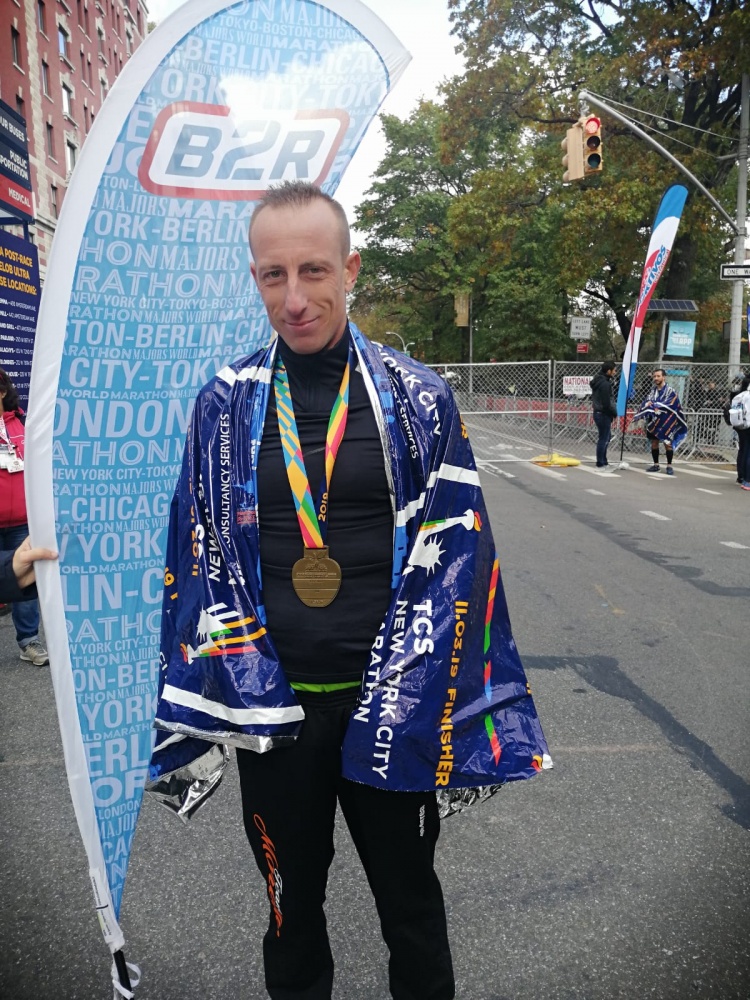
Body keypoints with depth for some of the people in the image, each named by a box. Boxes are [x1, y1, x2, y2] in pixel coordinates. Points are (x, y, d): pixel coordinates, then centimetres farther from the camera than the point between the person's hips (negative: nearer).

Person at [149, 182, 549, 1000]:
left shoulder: (418, 398, -7)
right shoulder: (225, 403, -2)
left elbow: (458, 561, -6)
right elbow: (196, 568, 1)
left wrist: (443, 720, -8)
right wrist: (193, 720, -2)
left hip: (391, 707, -1)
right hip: (269, 708, 2)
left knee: (411, 906, 21)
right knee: (291, 910, 23)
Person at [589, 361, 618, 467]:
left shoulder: (597, 381, 11)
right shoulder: (605, 384, -20)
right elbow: (606, 403, -23)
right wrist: (615, 413, -7)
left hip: (598, 412, 10)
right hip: (604, 414, -10)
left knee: (607, 437, 20)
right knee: (603, 439, -2)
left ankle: (603, 461, 26)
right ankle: (600, 464, 5)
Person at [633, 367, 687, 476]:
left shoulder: (670, 391, -5)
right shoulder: (653, 391, 12)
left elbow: (670, 405, -16)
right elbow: (646, 402, 4)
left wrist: (654, 405, -18)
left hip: (666, 422, -5)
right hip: (654, 421, 5)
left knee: (668, 443, -4)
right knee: (654, 443, 8)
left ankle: (669, 466, 4)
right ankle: (655, 465, 19)